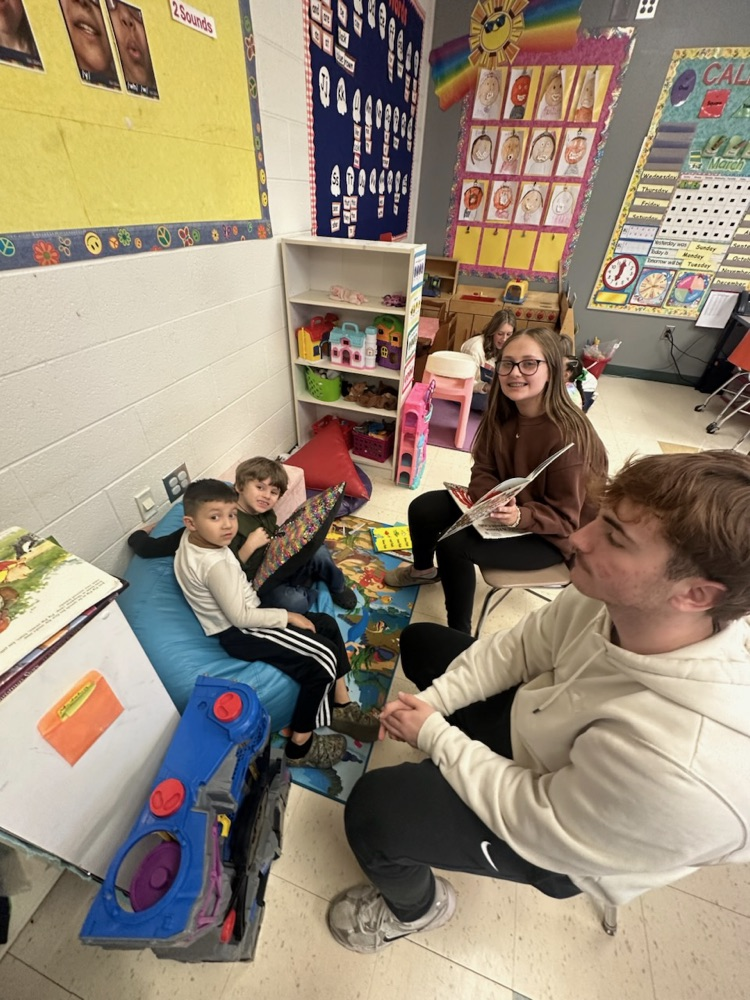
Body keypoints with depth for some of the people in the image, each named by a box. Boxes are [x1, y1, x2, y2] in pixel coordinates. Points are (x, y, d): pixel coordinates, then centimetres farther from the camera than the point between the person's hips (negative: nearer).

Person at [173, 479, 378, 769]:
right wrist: (288, 616, -15)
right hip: (239, 633, -10)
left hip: (243, 619, 10)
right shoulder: (214, 565, -30)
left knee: (328, 625, 7)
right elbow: (240, 616, -27)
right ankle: (300, 746, 4)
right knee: (323, 658, -16)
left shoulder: (192, 538, -3)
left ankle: (341, 706, 19)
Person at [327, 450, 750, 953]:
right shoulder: (615, 598, -26)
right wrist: (432, 700, -14)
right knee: (421, 641, 12)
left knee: (374, 806, -15)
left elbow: (535, 819, -28)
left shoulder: (678, 761, -43)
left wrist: (432, 735, -18)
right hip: (536, 716, 6)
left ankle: (415, 908, 22)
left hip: (560, 844, -5)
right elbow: (520, 647, -10)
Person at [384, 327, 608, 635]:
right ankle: (423, 569, 29)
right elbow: (483, 470, -4)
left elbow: (564, 518, -23)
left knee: (454, 544, -26)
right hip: (504, 504, 7)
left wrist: (519, 517, -42)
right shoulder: (502, 413, -9)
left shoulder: (567, 434, -29)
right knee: (422, 509, -3)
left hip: (552, 534, -6)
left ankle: (459, 635, -2)